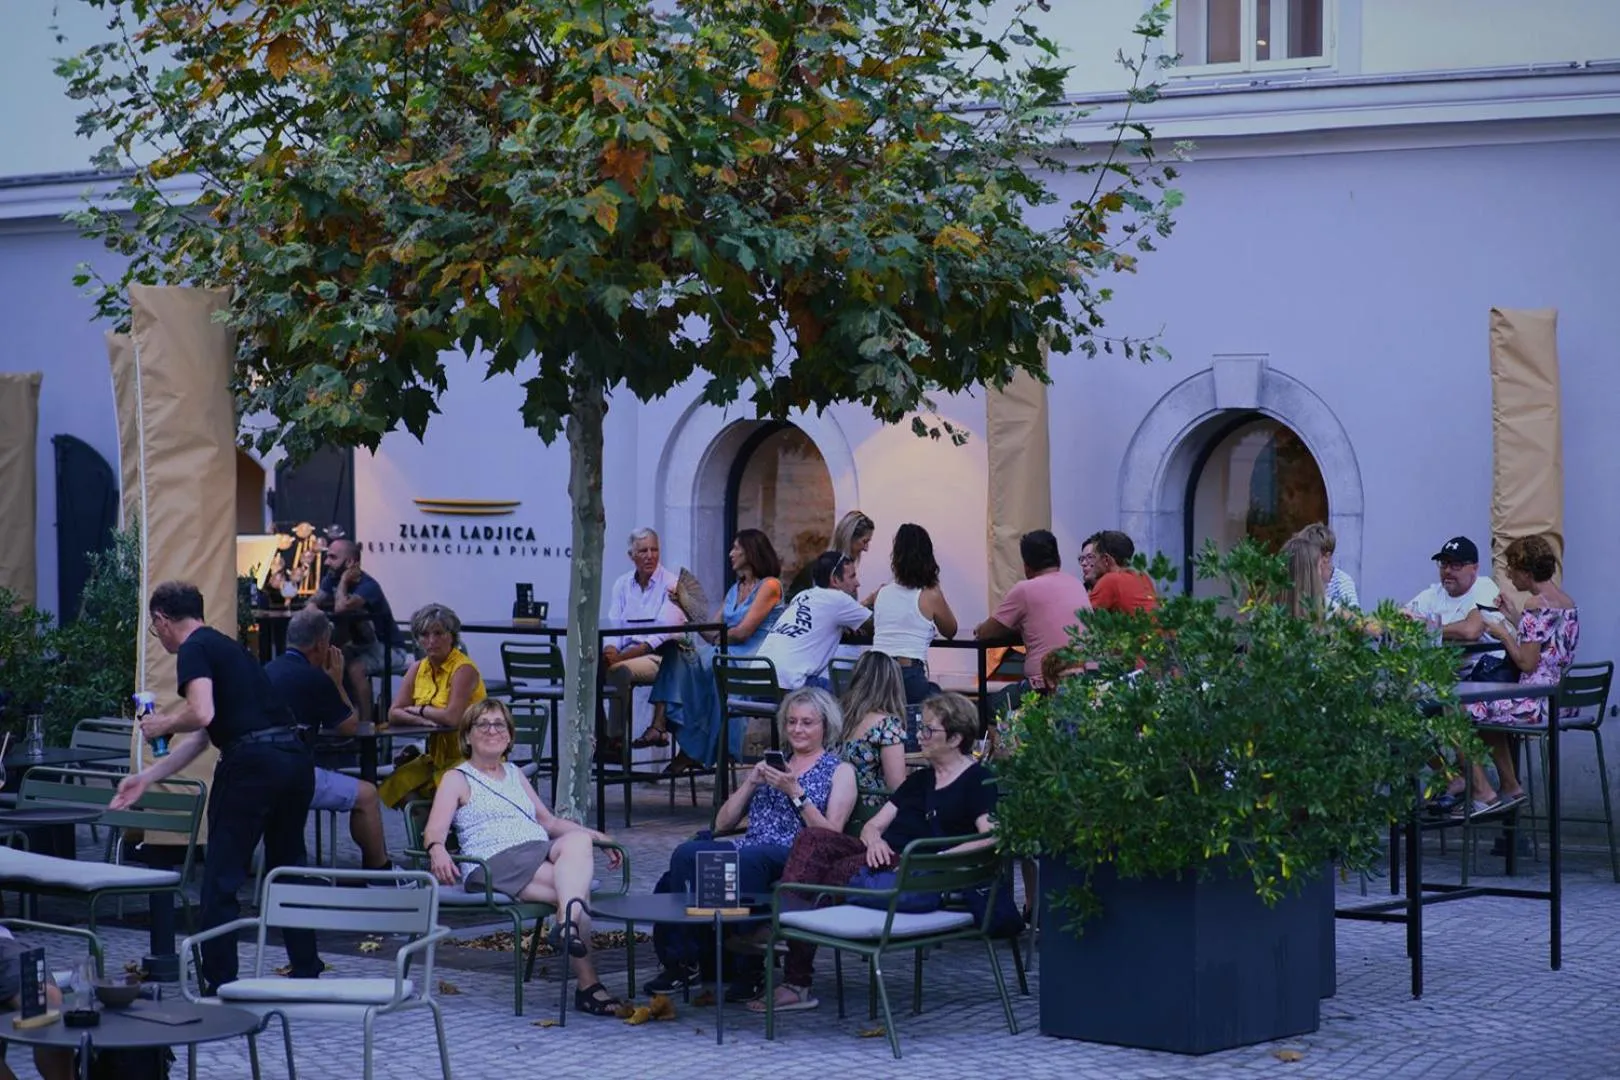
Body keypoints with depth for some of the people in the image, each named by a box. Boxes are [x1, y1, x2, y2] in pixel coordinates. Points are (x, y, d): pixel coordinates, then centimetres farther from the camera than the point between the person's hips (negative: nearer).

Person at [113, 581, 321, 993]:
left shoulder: (195, 650, -2)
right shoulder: (225, 646, 26)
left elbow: (201, 715, -18)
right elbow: (199, 737, 28)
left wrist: (161, 724, 2)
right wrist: (146, 777, 31)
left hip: (253, 762, -8)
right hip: (296, 756, 9)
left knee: (221, 879, 3)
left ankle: (219, 983, 7)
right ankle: (306, 974, 23)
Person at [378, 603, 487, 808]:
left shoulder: (464, 669, -14)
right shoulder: (417, 669, 7)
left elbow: (452, 717, -26)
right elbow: (394, 714, -1)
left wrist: (419, 710, -9)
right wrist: (423, 720, -20)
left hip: (467, 757, -7)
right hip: (437, 756, 7)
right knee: (397, 787, -15)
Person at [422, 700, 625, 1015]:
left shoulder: (515, 775, 32)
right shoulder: (457, 779, 13)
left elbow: (548, 821, 35)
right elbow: (434, 831, -2)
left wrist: (596, 836, 22)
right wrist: (438, 850, -26)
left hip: (543, 851, 5)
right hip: (496, 862, -5)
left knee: (578, 841, -31)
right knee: (578, 885, -29)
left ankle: (567, 923, -51)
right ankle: (587, 983, -41)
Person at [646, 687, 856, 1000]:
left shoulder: (840, 771, 13)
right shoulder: (771, 765, 28)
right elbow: (722, 824, 22)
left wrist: (795, 792, -8)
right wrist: (751, 783, 7)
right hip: (750, 846, 5)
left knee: (747, 860, -40)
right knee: (687, 855, -27)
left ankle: (749, 965, -32)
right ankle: (685, 959, -27)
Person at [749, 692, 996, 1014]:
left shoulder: (978, 780, 4)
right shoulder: (920, 779, 28)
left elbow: (992, 839, -12)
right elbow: (873, 826, 23)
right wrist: (874, 839, -2)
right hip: (885, 857, 7)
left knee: (841, 871, -30)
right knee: (814, 838, -19)